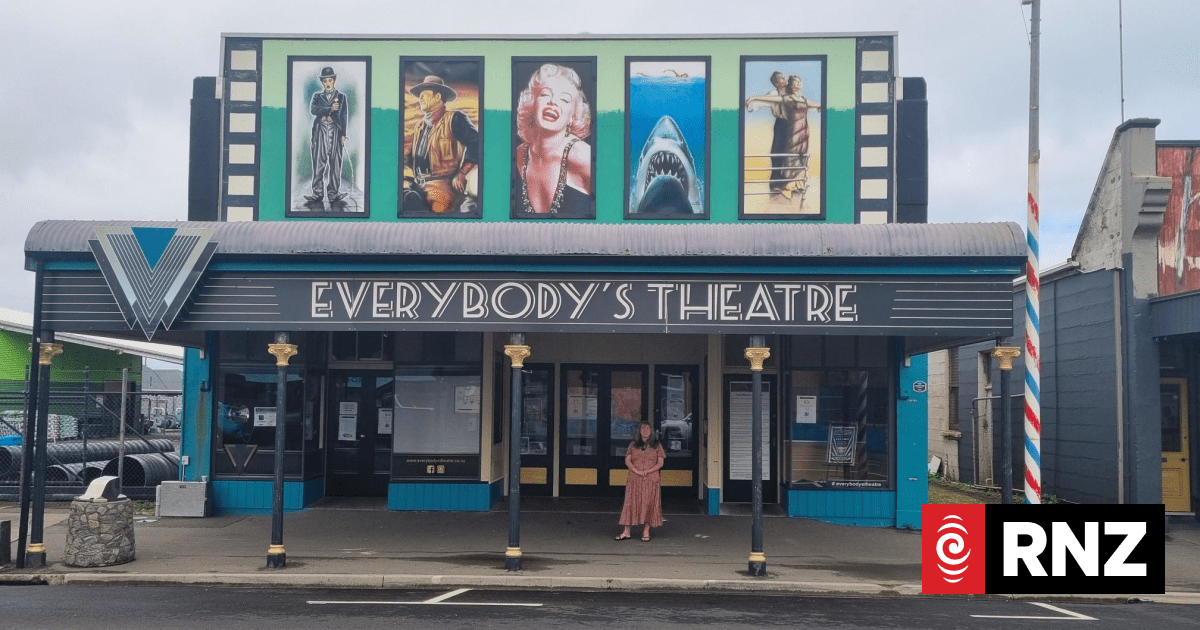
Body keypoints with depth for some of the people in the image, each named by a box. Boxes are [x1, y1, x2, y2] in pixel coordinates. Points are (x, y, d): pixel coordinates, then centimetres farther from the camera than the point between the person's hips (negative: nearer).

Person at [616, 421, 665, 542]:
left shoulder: (657, 446, 8)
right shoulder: (633, 445, 11)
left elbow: (660, 463, 2)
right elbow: (627, 460, 4)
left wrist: (647, 471, -13)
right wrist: (636, 471, -13)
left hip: (651, 480, -1)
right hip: (634, 480, 1)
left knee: (648, 504, -2)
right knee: (631, 503, 0)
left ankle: (646, 532, 5)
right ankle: (626, 532, 3)